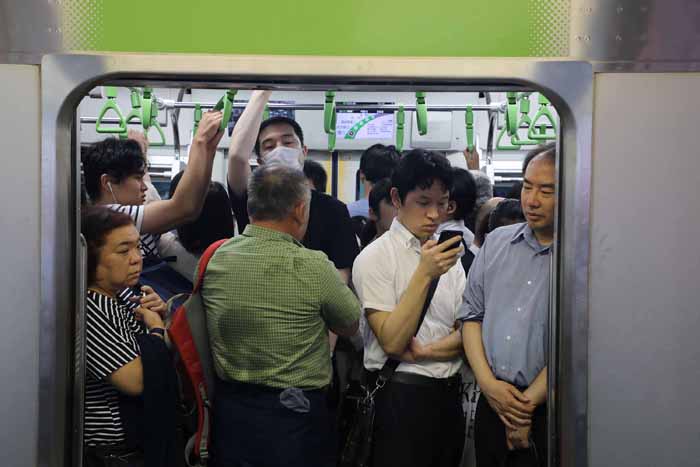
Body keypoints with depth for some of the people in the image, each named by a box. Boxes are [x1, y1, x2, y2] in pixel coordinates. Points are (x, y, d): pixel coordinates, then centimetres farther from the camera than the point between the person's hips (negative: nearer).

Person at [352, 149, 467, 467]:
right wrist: (425, 275, -22)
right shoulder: (373, 258, -9)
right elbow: (392, 342, -16)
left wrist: (425, 351, -13)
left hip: (449, 392, 6)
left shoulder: (447, 254, 10)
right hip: (401, 394, -6)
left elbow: (466, 333, 6)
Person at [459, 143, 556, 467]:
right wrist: (488, 382, -3)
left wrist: (527, 404, -11)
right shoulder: (497, 242, 8)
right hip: (491, 402, 5)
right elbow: (472, 314, 8)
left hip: (546, 412, -4)